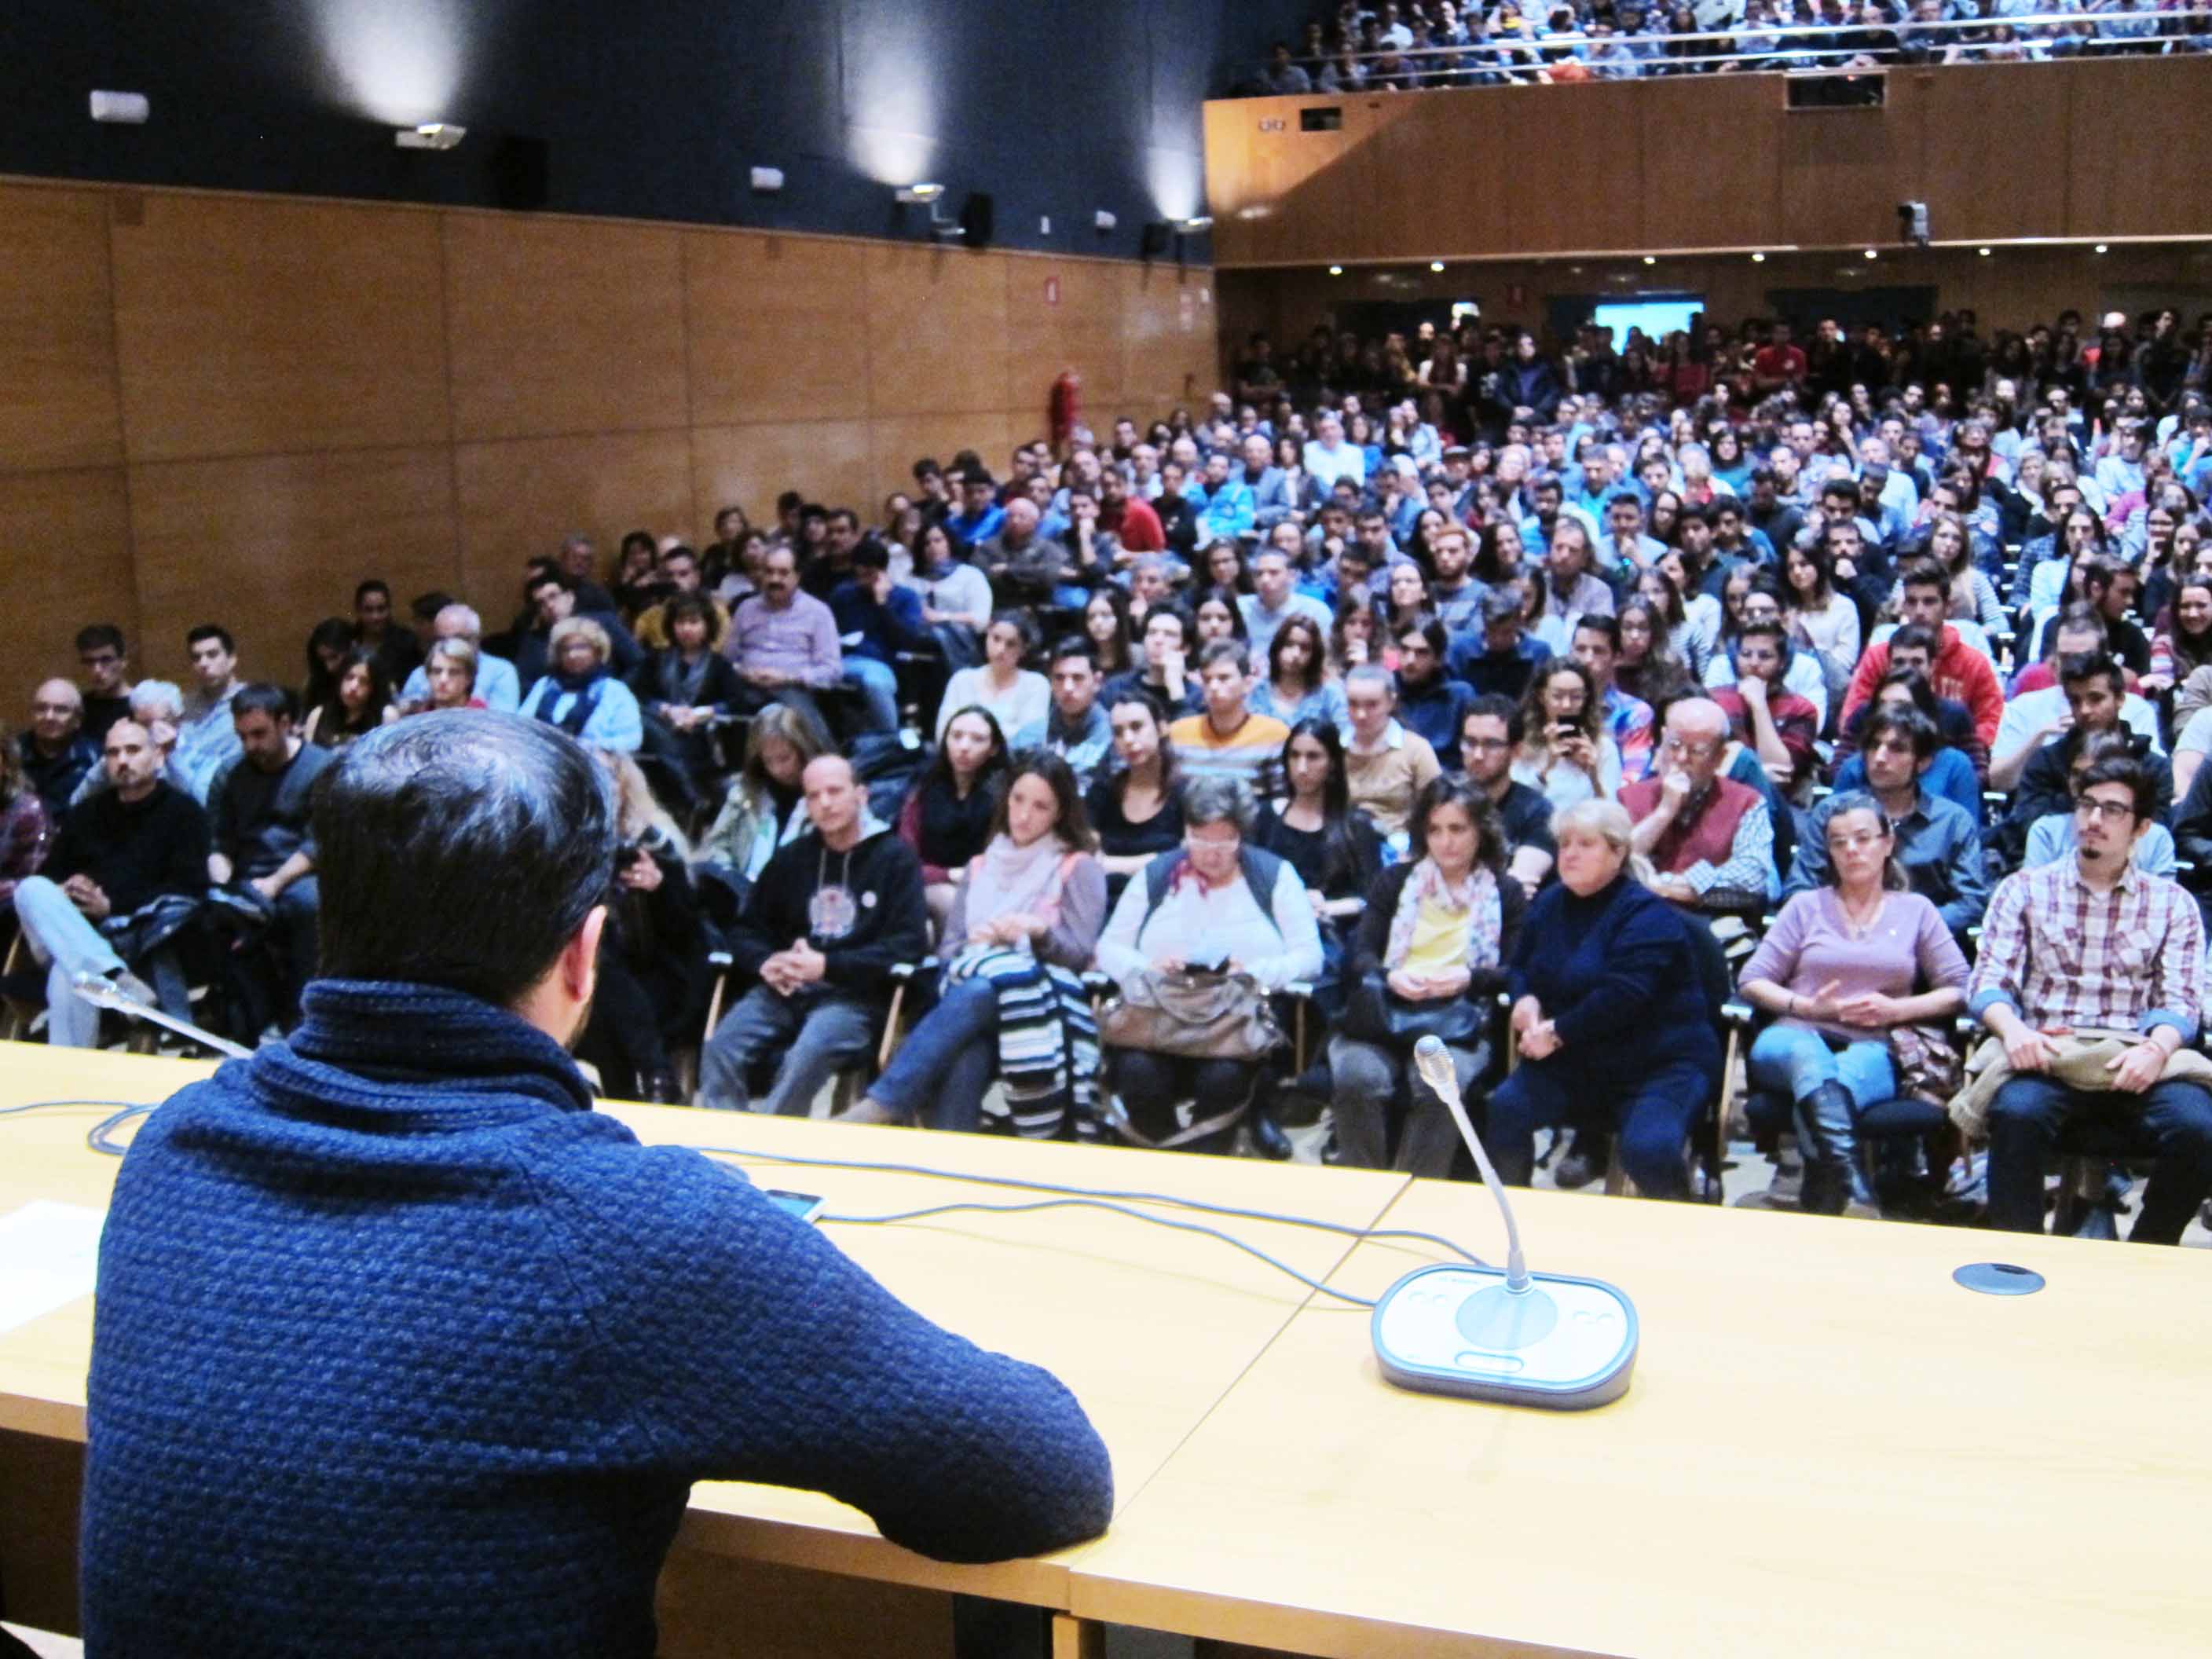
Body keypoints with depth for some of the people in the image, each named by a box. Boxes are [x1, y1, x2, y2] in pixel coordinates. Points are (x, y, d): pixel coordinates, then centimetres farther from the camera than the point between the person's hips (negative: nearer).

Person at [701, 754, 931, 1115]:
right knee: (720, 1049, -24)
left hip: (854, 995, -4)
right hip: (784, 990, 5)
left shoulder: (895, 857, 5)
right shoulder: (790, 858, 20)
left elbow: (909, 944, -5)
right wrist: (764, 963, -5)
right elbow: (747, 929, 20)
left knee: (805, 1056, -35)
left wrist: (828, 966, -15)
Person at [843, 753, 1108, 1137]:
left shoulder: (1079, 867, 10)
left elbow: (1081, 952, 0)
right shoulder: (980, 865, 24)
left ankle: (881, 1106, -46)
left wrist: (1038, 930, -21)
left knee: (976, 993, -39)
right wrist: (978, 944, -8)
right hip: (971, 987, 4)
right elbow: (949, 945, 17)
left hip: (1043, 1001, -4)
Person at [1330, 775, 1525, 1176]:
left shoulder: (1505, 893, 14)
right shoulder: (1395, 880, 19)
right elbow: (1360, 955, 10)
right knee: (1357, 1076, -33)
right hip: (1383, 1014, 1)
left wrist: (1469, 978, -15)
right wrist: (1389, 977, -13)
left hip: (1460, 1023, -1)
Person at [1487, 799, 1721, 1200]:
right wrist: (1524, 998, -4)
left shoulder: (1648, 914, -13)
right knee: (1504, 1108, -21)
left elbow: (1622, 995, -24)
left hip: (1661, 1063, -6)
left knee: (1649, 1148, -32)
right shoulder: (1549, 904, 10)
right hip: (1574, 1062, 6)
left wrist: (1558, 1032, -22)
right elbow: (1518, 966, 20)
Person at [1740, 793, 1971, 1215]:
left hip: (1872, 1050, 0)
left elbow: (1958, 989, 12)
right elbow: (1752, 981, 13)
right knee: (1809, 1055, -40)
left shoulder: (1916, 910, 19)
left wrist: (1897, 1010, -4)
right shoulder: (1806, 905, 19)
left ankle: (1822, 1197, -47)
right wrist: (1806, 1006, -5)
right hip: (1796, 1038, 0)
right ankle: (1850, 1181, -59)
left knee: (1847, 1073, -40)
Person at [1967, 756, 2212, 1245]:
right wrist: (2011, 1027, -18)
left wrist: (2157, 1048, -17)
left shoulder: (2173, 904, 16)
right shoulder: (2024, 889, 14)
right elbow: (1986, 983, 5)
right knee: (2017, 1113, -35)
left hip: (2136, 1058, 1)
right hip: (2045, 1053, -1)